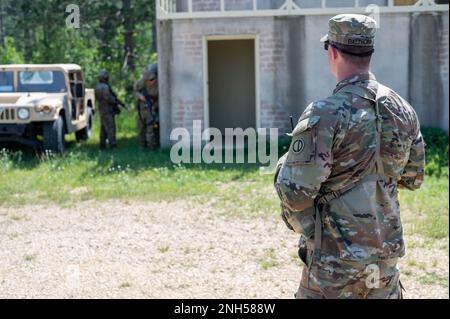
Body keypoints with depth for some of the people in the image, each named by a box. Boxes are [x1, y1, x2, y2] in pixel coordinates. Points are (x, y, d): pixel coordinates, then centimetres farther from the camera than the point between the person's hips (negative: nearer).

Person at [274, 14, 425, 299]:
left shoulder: (325, 115, -18)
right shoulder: (402, 109, 1)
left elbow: (295, 193, -19)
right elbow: (413, 178, 13)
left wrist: (285, 165, 1)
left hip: (336, 261, -5)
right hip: (386, 256, 6)